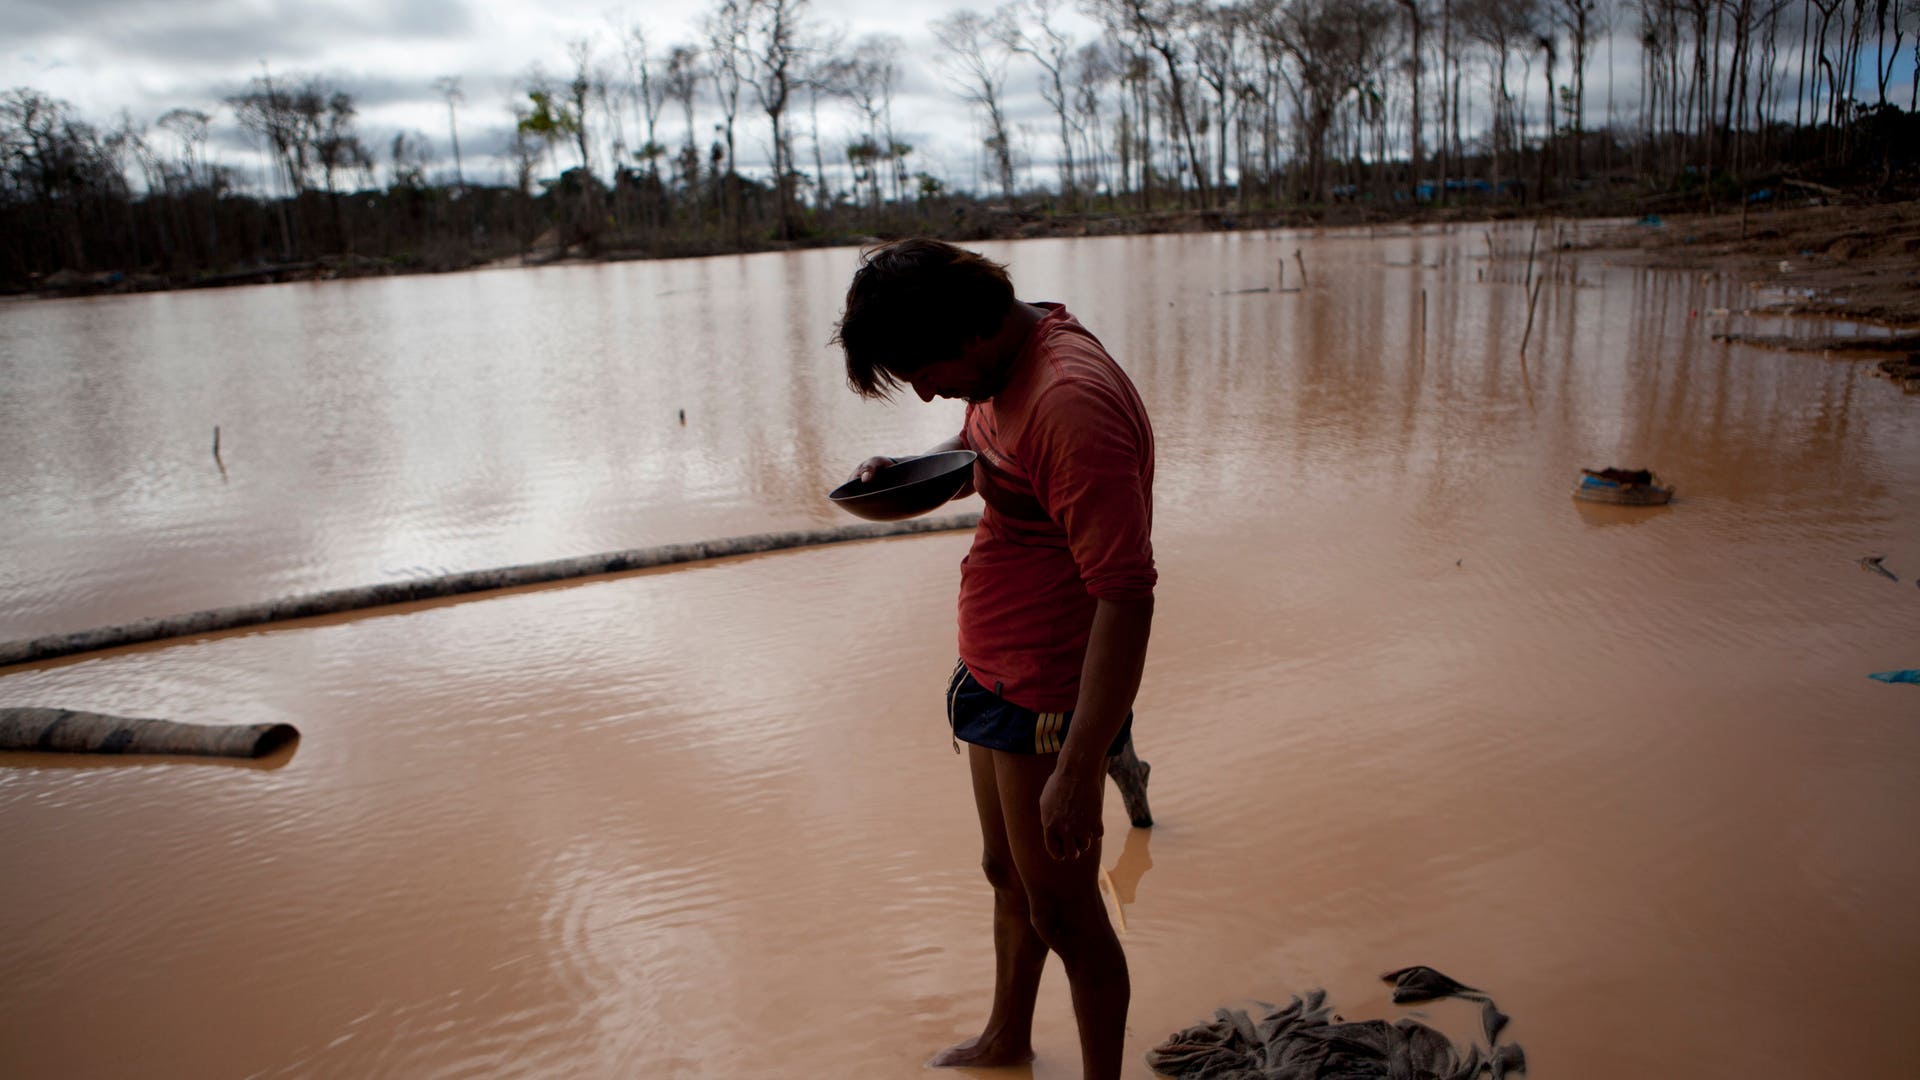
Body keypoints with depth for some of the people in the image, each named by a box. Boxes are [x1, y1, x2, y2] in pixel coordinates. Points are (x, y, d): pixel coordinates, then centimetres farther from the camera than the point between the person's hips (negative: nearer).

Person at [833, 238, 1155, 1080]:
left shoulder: (1072, 402, -28)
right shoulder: (1002, 376, 3)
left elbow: (1125, 597, -30)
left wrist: (1079, 769, -30)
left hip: (1051, 702, -10)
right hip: (995, 680, 10)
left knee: (1064, 910, 6)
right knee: (1009, 877, 25)